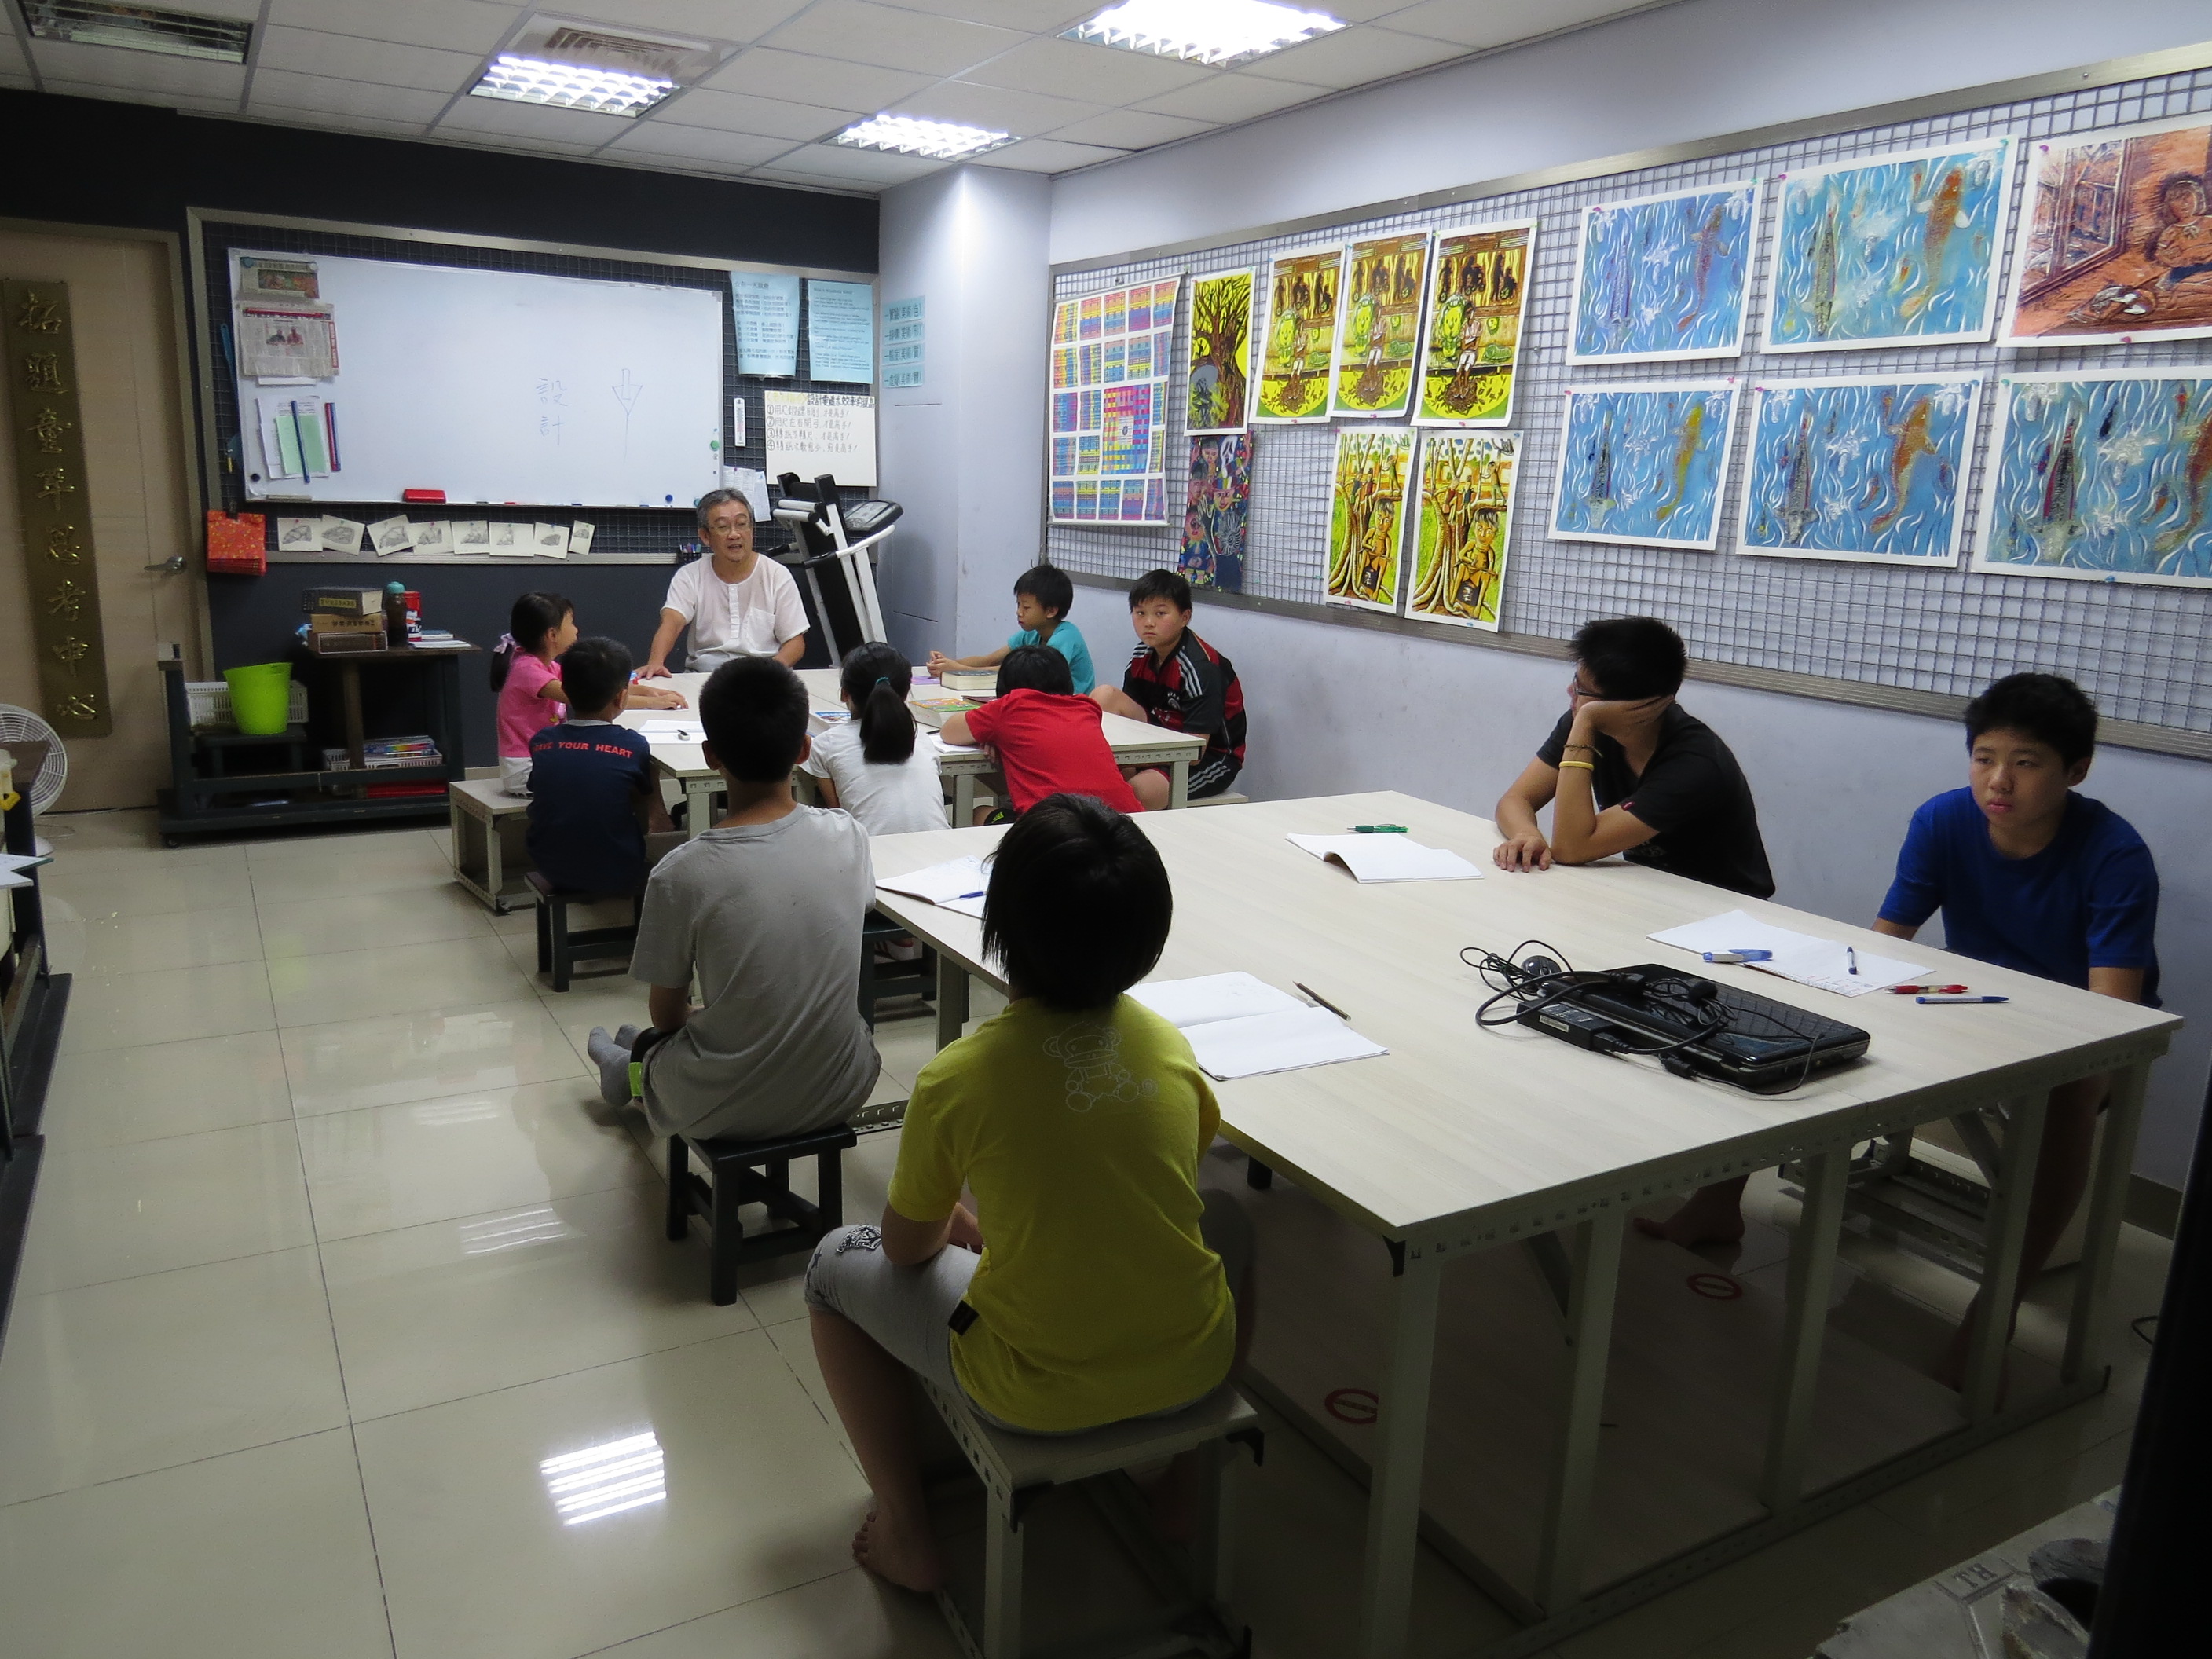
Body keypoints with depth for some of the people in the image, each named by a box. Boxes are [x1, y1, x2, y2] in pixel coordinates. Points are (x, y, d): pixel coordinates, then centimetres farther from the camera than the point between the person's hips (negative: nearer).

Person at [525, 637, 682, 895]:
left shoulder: (540, 742, -6)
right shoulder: (633, 745, -14)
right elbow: (648, 821, -2)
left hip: (552, 869, 4)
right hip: (617, 875, -4)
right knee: (672, 837, 20)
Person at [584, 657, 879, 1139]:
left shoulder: (681, 874, -20)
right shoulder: (847, 838, -11)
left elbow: (666, 1012, -7)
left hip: (729, 1111, -3)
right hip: (842, 1093, 3)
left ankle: (634, 1065, 57)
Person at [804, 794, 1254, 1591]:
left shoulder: (956, 1079, -18)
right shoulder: (1168, 1044, -6)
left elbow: (907, 1247, -2)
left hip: (1035, 1392, -3)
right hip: (1192, 1368, 3)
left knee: (837, 1264, 18)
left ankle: (905, 1532, 22)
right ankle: (1189, 1480, 35)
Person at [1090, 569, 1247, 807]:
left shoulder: (1201, 668, -22)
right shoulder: (1142, 654, 1)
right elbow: (1126, 716, 6)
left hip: (1212, 758, -8)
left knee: (1137, 792, -37)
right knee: (1103, 696, -12)